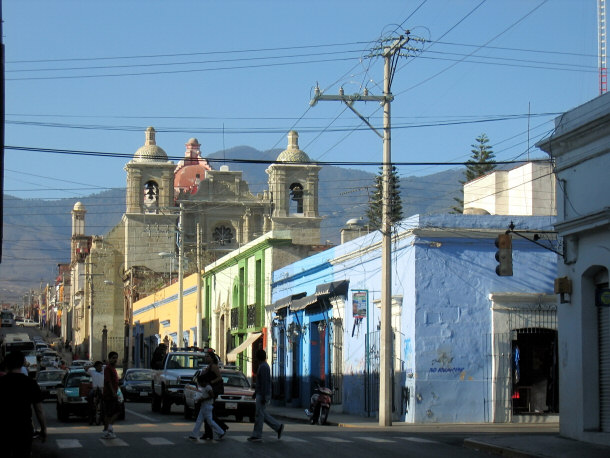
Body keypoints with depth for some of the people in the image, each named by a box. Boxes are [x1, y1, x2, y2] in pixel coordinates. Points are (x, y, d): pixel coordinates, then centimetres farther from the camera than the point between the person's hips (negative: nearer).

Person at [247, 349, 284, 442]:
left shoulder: (263, 367, -16)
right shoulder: (263, 366, 16)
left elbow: (264, 383, -21)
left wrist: (263, 397, -23)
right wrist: (256, 391, 26)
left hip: (263, 395, -10)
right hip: (260, 394, 10)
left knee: (259, 415, -5)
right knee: (263, 415, 11)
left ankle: (257, 435, -2)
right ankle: (278, 427, 13)